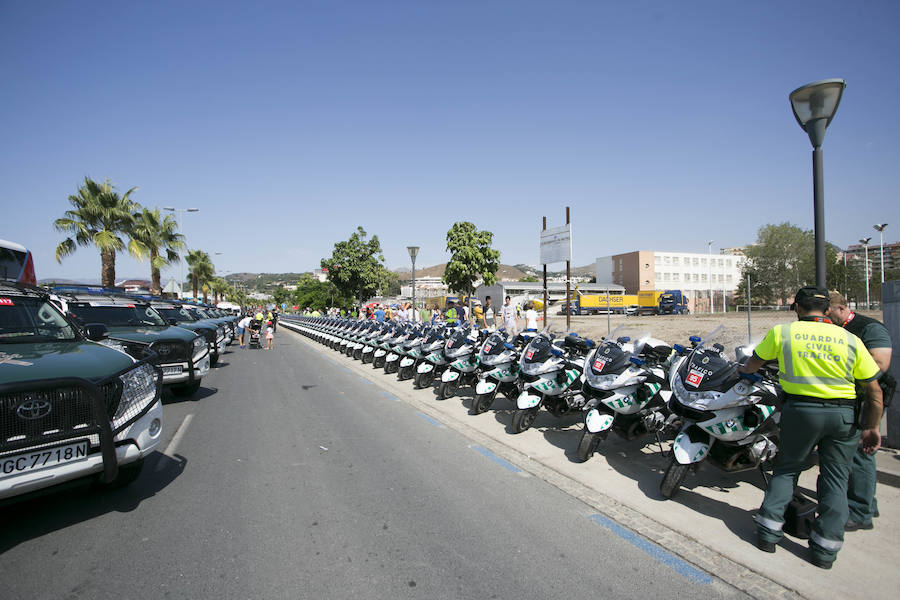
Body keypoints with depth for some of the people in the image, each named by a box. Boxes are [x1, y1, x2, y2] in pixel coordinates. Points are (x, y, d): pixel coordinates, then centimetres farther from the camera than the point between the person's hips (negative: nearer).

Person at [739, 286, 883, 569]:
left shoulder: (782, 332, -1)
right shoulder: (850, 339, 3)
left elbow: (753, 364, 12)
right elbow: (874, 391, 4)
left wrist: (742, 370, 34)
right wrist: (872, 427, 13)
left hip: (800, 409, -1)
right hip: (844, 414, 1)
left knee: (787, 468, 15)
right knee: (835, 478, 12)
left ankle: (769, 530, 14)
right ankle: (825, 549, 16)